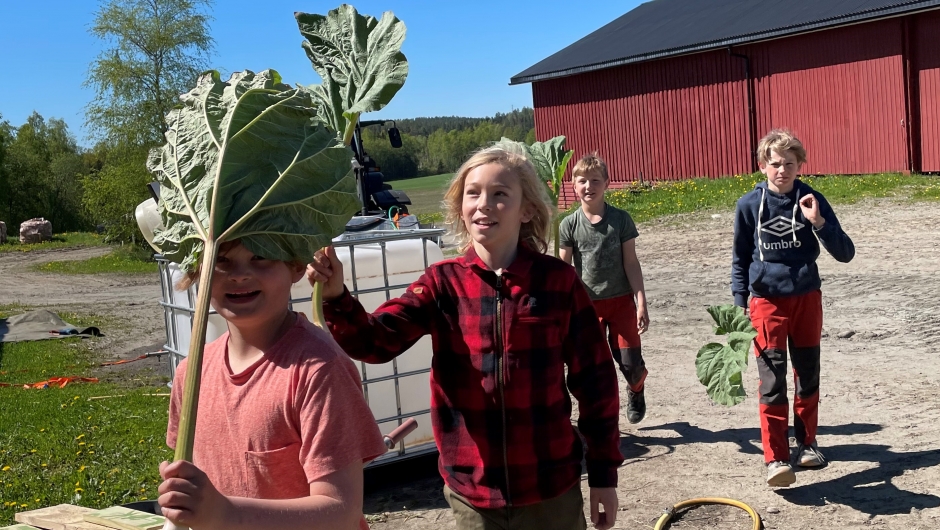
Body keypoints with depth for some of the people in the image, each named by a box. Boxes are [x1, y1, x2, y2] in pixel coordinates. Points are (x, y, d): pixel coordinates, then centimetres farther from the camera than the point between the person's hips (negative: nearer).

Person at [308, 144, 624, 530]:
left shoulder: (558, 280, -7)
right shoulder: (442, 283, -4)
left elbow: (594, 378, -1)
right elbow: (374, 341, -15)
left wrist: (603, 474, 1)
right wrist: (335, 297, -35)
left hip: (551, 488, -1)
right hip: (471, 491, 1)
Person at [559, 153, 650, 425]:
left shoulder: (620, 219, -5)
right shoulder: (569, 225, -4)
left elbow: (631, 262, -3)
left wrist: (642, 304, -6)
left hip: (621, 300, 0)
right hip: (588, 304, 0)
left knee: (630, 362, 1)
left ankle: (636, 391, 35)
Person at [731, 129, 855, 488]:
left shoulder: (812, 200, -4)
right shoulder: (749, 205, -5)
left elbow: (845, 254, -8)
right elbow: (740, 259, 4)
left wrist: (818, 222, -23)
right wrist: (740, 305, 0)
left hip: (807, 299, 2)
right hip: (767, 301, -2)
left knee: (808, 376, 13)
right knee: (773, 383, -7)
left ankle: (807, 442, 31)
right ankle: (776, 458, -3)